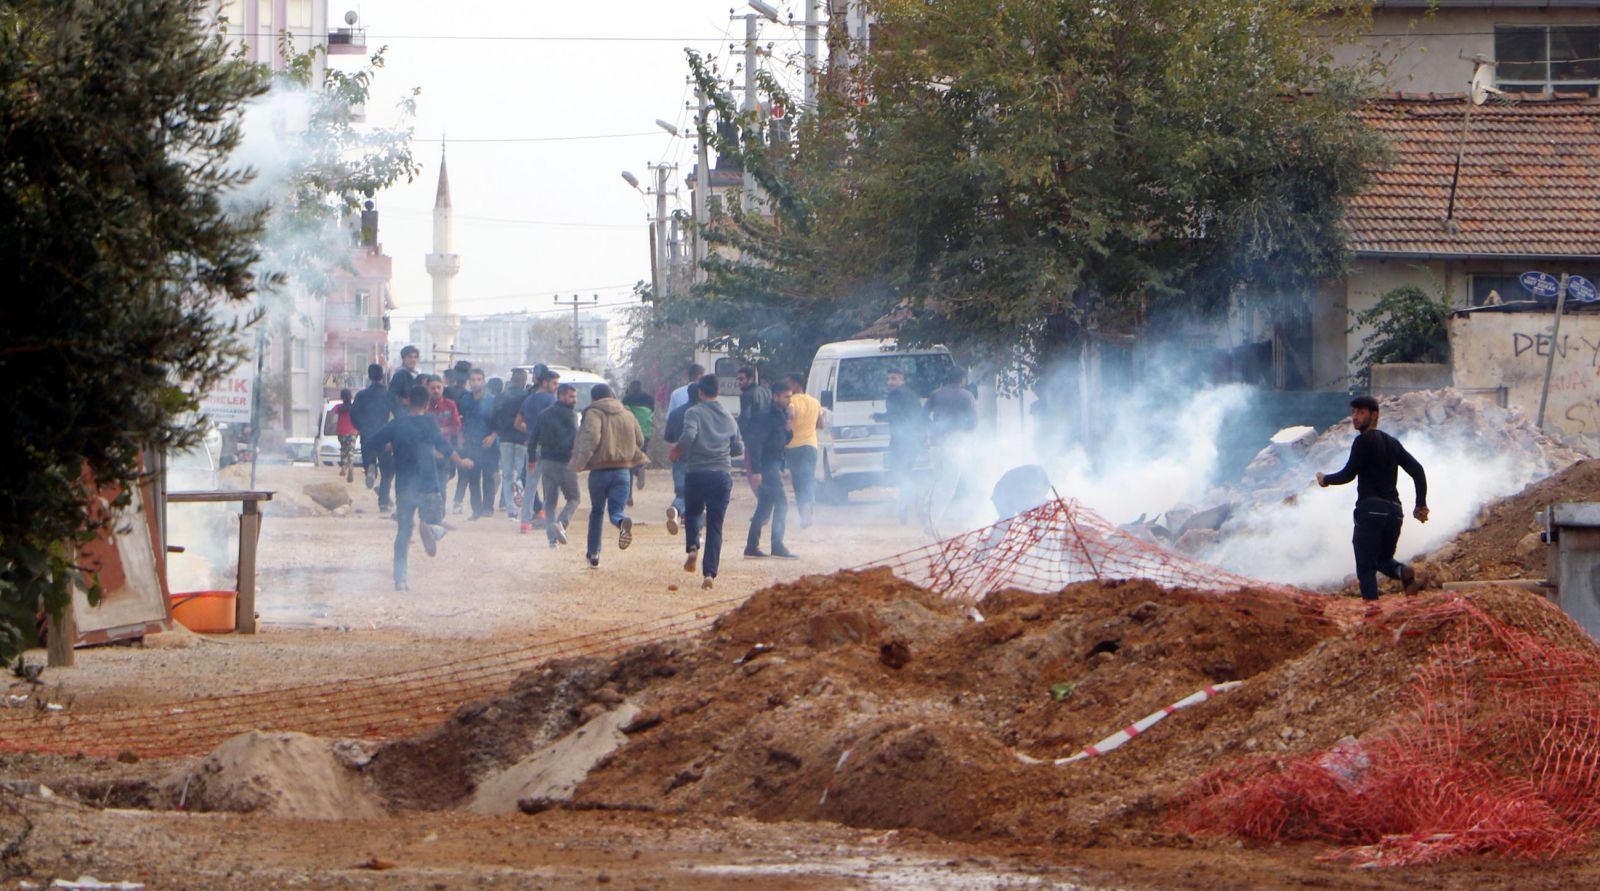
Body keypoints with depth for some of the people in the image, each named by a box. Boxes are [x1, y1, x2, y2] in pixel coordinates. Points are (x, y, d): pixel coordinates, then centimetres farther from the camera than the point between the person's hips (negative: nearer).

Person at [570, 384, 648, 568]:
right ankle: (623, 522, -38)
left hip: (600, 469, -2)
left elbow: (591, 437, -21)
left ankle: (593, 554, 20)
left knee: (597, 511, 16)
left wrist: (581, 461, -18)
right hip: (623, 470, 2)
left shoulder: (593, 413, -4)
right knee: (616, 510, 1)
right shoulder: (627, 415, 11)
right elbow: (639, 441, 16)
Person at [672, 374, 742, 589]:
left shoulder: (694, 412, -3)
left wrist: (677, 449, -3)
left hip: (696, 473, -2)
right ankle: (710, 574, -6)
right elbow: (739, 448, 16)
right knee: (715, 526, 3)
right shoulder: (729, 418, 11)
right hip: (722, 474, 2)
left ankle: (692, 548, -3)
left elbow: (689, 435, -21)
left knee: (692, 513, 23)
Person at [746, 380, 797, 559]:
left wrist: (788, 430, -1)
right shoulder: (766, 417, -16)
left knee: (764, 507, 12)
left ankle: (752, 546, 16)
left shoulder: (781, 415, 14)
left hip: (773, 465, 10)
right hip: (767, 466, -10)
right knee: (781, 504, -12)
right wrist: (756, 470, -25)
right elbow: (755, 443, -21)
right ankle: (777, 546, -11)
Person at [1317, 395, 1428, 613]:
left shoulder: (1364, 441, -3)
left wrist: (1325, 479, 11)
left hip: (1370, 507, -7)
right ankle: (1403, 571, -15)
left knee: (1365, 563, -6)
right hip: (1394, 509, 7)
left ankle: (1371, 601, -28)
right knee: (1383, 559, 18)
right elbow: (1417, 470, 15)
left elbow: (1349, 474, -7)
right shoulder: (1392, 443, 19)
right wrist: (1421, 504, 16)